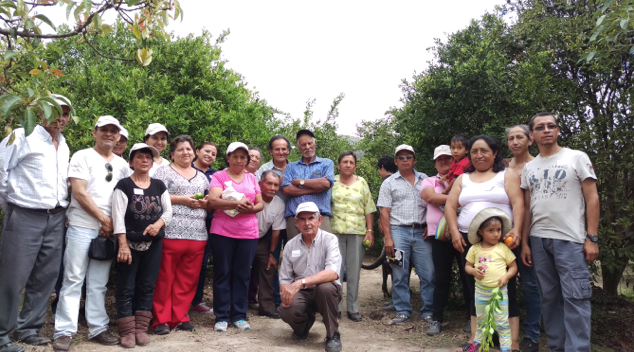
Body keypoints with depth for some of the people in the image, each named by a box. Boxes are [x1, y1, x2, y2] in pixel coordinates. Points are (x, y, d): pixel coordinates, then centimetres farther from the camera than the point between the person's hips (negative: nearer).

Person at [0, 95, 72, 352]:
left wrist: (60, 210, 12)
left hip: (55, 219, 6)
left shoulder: (64, 146, 15)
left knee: (45, 278, 9)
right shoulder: (22, 137, -4)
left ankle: (28, 330, 21)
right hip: (25, 217, -6)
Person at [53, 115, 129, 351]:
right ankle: (64, 331, 6)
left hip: (109, 231, 4)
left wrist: (113, 224, -2)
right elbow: (79, 193, -9)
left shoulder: (122, 164, 13)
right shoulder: (82, 157, 0)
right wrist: (104, 219, -9)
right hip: (82, 227, -4)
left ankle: (98, 329, 15)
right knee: (73, 279, -1)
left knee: (98, 284, 9)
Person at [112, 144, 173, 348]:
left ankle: (141, 329, 16)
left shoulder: (159, 186, 9)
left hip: (154, 244, 4)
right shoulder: (124, 185, -5)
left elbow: (168, 210, 8)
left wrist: (158, 223, -14)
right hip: (130, 243, -4)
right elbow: (118, 216, -11)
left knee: (147, 287, 8)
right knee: (126, 288, 0)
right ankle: (127, 331, 8)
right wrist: (123, 244, -18)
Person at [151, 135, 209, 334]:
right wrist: (182, 200, -14)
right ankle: (161, 319, 9)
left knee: (188, 279, 7)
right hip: (170, 233, -5)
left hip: (197, 235, 5)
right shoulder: (164, 171, 5)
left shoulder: (202, 177, 21)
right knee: (165, 278, -1)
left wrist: (205, 203, -1)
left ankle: (179, 317, 18)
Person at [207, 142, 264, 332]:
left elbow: (260, 203, 11)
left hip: (248, 233, 3)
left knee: (242, 275, 6)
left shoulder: (252, 178, 16)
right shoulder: (219, 176, 3)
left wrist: (251, 208, -12)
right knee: (222, 274, 3)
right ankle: (221, 316, 12)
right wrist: (238, 203, -22)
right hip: (222, 232, -3)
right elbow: (213, 201, -11)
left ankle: (239, 315, 17)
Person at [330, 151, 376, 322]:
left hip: (357, 231, 1)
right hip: (335, 231, -1)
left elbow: (369, 209, 8)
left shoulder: (361, 183, 10)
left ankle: (353, 309, 13)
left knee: (354, 271, 4)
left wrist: (370, 231, 0)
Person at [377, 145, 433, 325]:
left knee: (428, 273, -1)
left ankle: (428, 311, 11)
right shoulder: (389, 183, 8)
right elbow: (385, 212, 2)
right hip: (399, 231, -1)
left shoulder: (424, 180, 13)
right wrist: (388, 238, -5)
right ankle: (403, 311, 13)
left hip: (421, 232, 1)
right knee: (399, 274, 2)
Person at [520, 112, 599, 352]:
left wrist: (591, 238, -10)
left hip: (570, 239, -4)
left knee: (574, 298, -6)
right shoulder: (529, 168, 13)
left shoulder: (577, 157, 2)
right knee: (549, 297, 9)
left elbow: (592, 198, -2)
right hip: (538, 240, 4)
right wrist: (525, 243, 8)